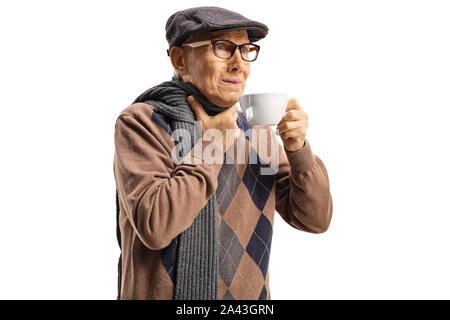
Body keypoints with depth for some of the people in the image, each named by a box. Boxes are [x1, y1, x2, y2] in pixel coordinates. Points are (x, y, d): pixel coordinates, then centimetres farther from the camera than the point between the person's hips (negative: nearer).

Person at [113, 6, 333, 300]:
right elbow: (154, 226, -25)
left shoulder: (257, 132, 1)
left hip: (251, 292, 5)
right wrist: (211, 145, -17)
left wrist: (298, 148, -15)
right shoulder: (141, 122, -12)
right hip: (165, 293, -4)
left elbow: (315, 220, 0)